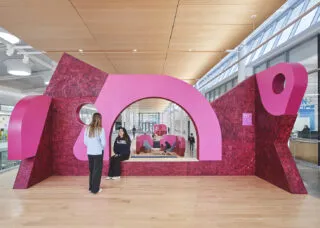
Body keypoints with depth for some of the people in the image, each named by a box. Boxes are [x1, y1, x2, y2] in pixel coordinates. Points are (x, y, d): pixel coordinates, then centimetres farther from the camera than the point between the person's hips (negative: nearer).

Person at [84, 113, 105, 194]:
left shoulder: (87, 129, -1)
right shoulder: (100, 129, -15)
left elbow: (85, 142, 4)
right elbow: (103, 142, -13)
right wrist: (102, 148, 6)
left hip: (89, 152, 5)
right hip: (98, 152, -5)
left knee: (91, 170, 18)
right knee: (97, 170, 7)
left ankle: (91, 187, 29)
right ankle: (95, 189, 14)